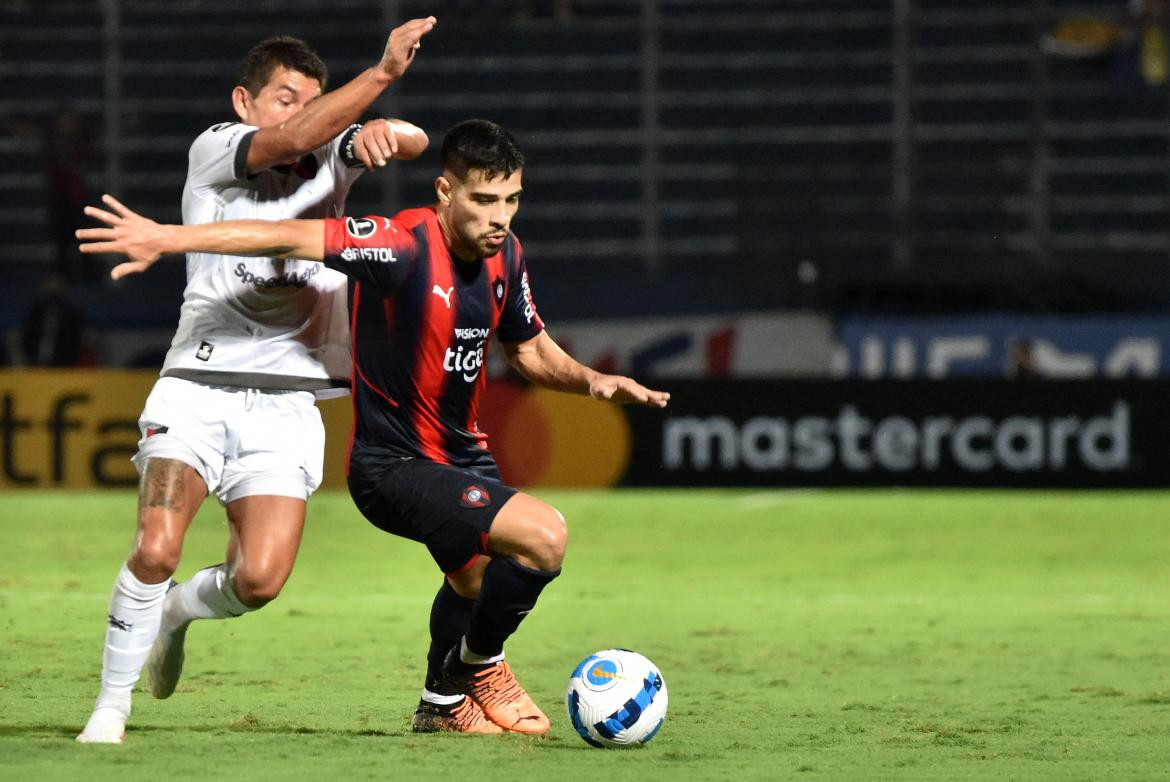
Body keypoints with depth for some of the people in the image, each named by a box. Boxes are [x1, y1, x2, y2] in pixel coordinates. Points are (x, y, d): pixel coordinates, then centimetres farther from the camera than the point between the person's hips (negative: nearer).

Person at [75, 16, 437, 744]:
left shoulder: (334, 158, 11)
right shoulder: (213, 150, -1)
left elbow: (415, 141, -5)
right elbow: (290, 140, -20)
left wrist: (382, 129, -30)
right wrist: (383, 72, -30)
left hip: (287, 404, 3)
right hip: (199, 384, -3)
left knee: (259, 580, -11)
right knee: (156, 549, -21)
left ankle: (179, 610, 24)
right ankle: (112, 705, -3)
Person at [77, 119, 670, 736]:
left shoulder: (505, 255, -1)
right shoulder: (405, 245, -25)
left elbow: (529, 350, 14)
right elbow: (292, 238, -30)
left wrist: (590, 380, -5)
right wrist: (167, 238, -35)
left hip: (461, 454, 9)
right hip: (393, 468, -9)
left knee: (478, 580, 32)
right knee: (543, 536, -26)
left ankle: (442, 703, 59)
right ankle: (480, 665, 0)